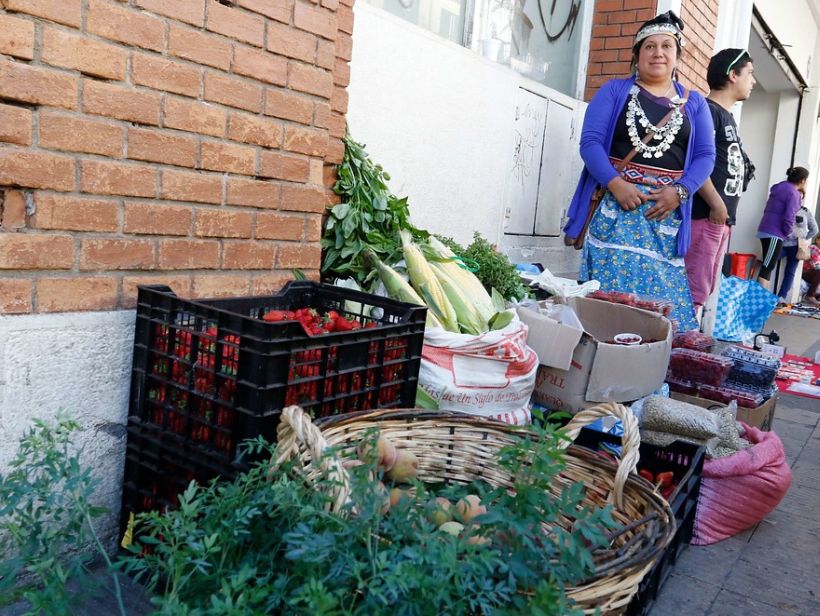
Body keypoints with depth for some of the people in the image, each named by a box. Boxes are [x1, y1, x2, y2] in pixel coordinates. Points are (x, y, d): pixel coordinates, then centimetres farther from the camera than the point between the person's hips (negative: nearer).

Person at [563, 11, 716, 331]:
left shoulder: (694, 103, 16)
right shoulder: (614, 91, 9)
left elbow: (705, 155, 9)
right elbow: (590, 141, -2)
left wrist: (680, 191, -10)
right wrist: (616, 184, -17)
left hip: (667, 209, 3)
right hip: (616, 204, -2)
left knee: (665, 293, -3)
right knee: (610, 292, -11)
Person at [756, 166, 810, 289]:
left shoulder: (780, 189, 17)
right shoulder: (794, 193, -10)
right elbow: (788, 217, -18)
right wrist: (787, 233, -1)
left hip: (766, 230, 9)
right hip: (774, 234, -9)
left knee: (767, 267, 9)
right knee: (767, 268, -12)